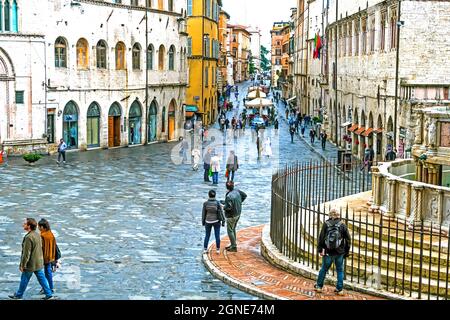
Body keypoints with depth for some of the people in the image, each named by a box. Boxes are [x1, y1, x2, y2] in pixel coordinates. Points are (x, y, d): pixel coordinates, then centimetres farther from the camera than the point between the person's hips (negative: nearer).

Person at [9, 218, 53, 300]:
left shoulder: (28, 237, -24)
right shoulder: (37, 235, 5)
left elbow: (26, 253, -22)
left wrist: (22, 265, -14)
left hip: (31, 264, -8)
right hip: (39, 263, 8)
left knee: (24, 279, 10)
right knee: (42, 278, 13)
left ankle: (19, 295, 25)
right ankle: (49, 294, 14)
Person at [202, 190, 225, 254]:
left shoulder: (205, 203, -13)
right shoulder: (218, 203, -15)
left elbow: (203, 213, -5)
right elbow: (221, 213, -11)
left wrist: (203, 222, 8)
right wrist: (223, 222, -1)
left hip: (208, 221, 1)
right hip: (216, 221, -1)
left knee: (207, 235, 15)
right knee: (217, 235, 11)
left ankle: (205, 249, 15)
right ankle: (218, 249, 14)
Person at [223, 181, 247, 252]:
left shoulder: (228, 196, -28)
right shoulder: (237, 191, -4)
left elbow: (228, 207, -31)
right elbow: (244, 195, 12)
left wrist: (223, 207, -11)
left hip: (231, 216, -8)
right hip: (238, 214, 8)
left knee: (230, 231, 4)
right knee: (233, 229, 22)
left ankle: (234, 247, 8)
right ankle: (233, 245, 31)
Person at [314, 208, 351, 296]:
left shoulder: (326, 224, -6)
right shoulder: (342, 225, -3)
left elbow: (321, 237, -6)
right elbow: (348, 240, 0)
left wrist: (320, 249, 3)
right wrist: (346, 251, 9)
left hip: (328, 252, 0)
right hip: (339, 253, 0)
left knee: (324, 269, 14)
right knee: (340, 270, 11)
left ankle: (319, 286, 24)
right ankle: (340, 289, 12)